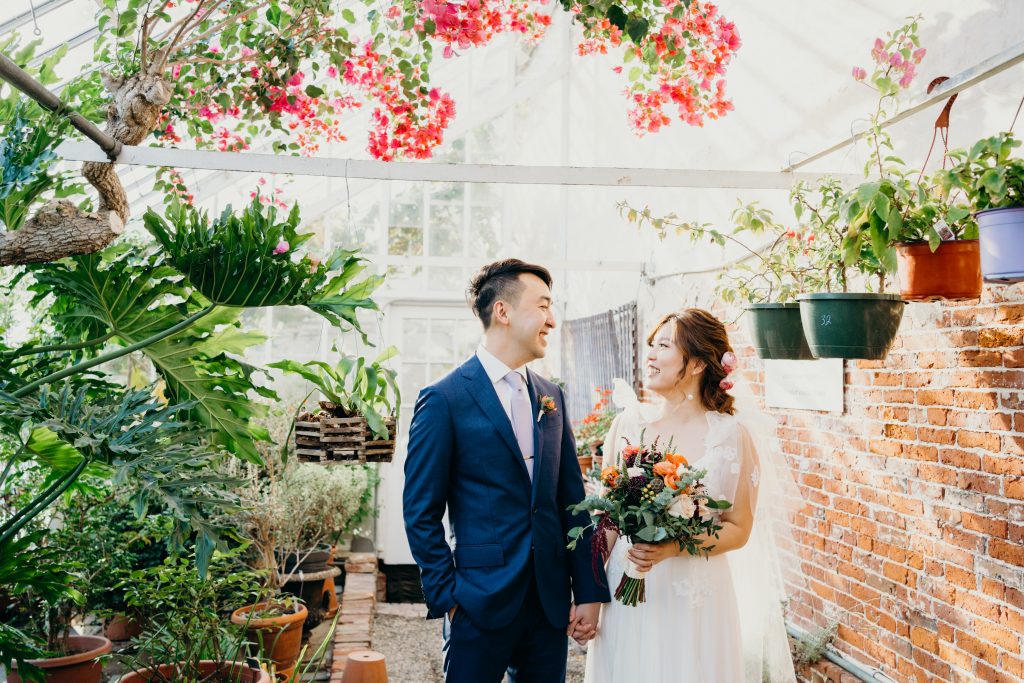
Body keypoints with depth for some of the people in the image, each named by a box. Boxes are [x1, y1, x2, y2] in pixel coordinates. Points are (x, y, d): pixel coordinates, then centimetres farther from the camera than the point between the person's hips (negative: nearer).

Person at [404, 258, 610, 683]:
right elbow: (421, 514, -7)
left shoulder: (551, 397, 9)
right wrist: (447, 597, -9)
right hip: (482, 601, -5)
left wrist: (590, 591, 6)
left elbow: (571, 500, 9)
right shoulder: (444, 400, -8)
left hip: (552, 603, 5)